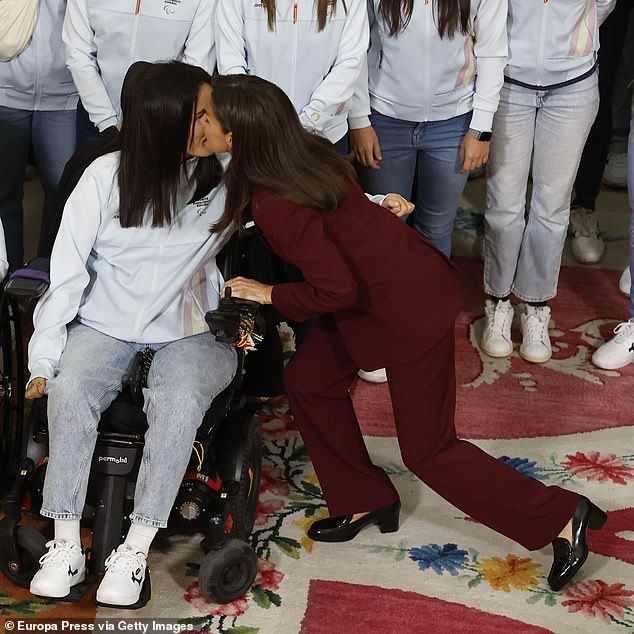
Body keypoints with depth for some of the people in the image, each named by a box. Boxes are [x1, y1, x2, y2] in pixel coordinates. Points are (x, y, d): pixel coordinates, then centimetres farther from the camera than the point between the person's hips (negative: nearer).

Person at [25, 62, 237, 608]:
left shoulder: (225, 179, -2)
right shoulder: (107, 176, -6)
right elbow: (68, 269, -4)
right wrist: (45, 357, -6)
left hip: (189, 332, 0)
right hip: (106, 326, 0)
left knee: (179, 401, -32)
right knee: (69, 391, -30)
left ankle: (135, 552, -23)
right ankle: (66, 546, -19)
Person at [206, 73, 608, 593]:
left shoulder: (277, 205, -28)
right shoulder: (299, 151, -3)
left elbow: (336, 292, -24)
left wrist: (269, 294, -11)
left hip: (409, 307, -9)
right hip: (391, 279, 9)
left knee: (427, 450, 3)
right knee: (308, 379, 15)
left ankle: (562, 517, 13)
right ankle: (366, 502, 30)